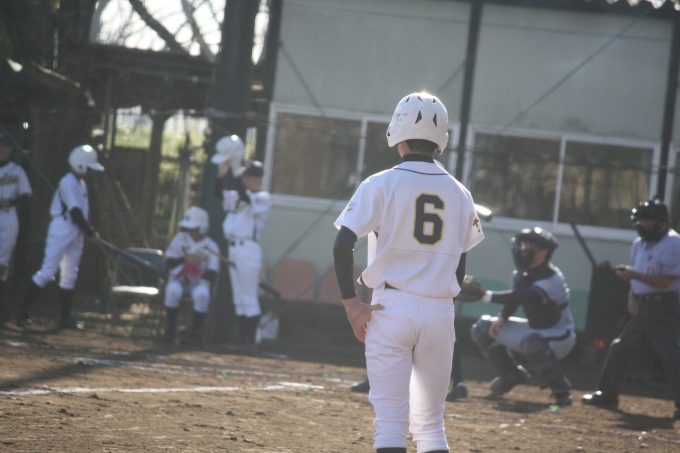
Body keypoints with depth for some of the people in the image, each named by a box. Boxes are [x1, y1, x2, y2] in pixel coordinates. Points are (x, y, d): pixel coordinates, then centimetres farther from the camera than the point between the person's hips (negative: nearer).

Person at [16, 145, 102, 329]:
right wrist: (91, 233, -14)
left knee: (70, 276, 10)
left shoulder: (81, 183, 15)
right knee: (47, 271, -11)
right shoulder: (68, 183, -15)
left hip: (76, 234, 10)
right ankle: (23, 312, -9)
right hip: (62, 230, -10)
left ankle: (65, 317, 15)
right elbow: (75, 212, -19)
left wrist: (89, 231, 0)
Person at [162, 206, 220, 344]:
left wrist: (200, 273, -28)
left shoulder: (211, 246, -2)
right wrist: (185, 258, -19)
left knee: (202, 294, -36)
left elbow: (212, 274, -8)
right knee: (173, 290, -35)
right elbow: (168, 264, -2)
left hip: (199, 281, -1)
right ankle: (171, 329, -18)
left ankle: (195, 331, -19)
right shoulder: (180, 239, 2)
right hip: (178, 279, 1)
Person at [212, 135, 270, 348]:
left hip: (248, 249, -9)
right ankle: (241, 339, 12)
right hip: (234, 248, 9)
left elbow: (244, 196, -24)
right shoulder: (239, 196, 18)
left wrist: (236, 168, -22)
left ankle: (250, 340, -7)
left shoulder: (262, 198, -6)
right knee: (239, 298, 10)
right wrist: (223, 170, -4)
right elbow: (218, 193, 9)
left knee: (249, 297, -7)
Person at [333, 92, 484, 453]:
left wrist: (351, 303, -8)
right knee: (430, 423, 12)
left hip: (392, 308, -3)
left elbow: (342, 246, -13)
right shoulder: (458, 193, 8)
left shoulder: (381, 185, -4)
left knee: (390, 422, -3)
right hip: (440, 312, 3)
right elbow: (459, 265, 12)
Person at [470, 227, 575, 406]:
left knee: (531, 343, -43)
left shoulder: (552, 279, -29)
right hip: (533, 329, 9)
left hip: (558, 337, -9)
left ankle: (560, 389, -26)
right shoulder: (521, 273, -3)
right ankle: (510, 375, 17)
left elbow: (524, 297, -42)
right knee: (482, 328, 5)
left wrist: (488, 296, -49)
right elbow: (515, 296, 7)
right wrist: (501, 317, -14)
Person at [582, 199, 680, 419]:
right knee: (620, 349, 13)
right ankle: (607, 395, 26)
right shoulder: (639, 244, 13)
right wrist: (632, 296, 3)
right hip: (641, 308, 9)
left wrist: (634, 275, -27)